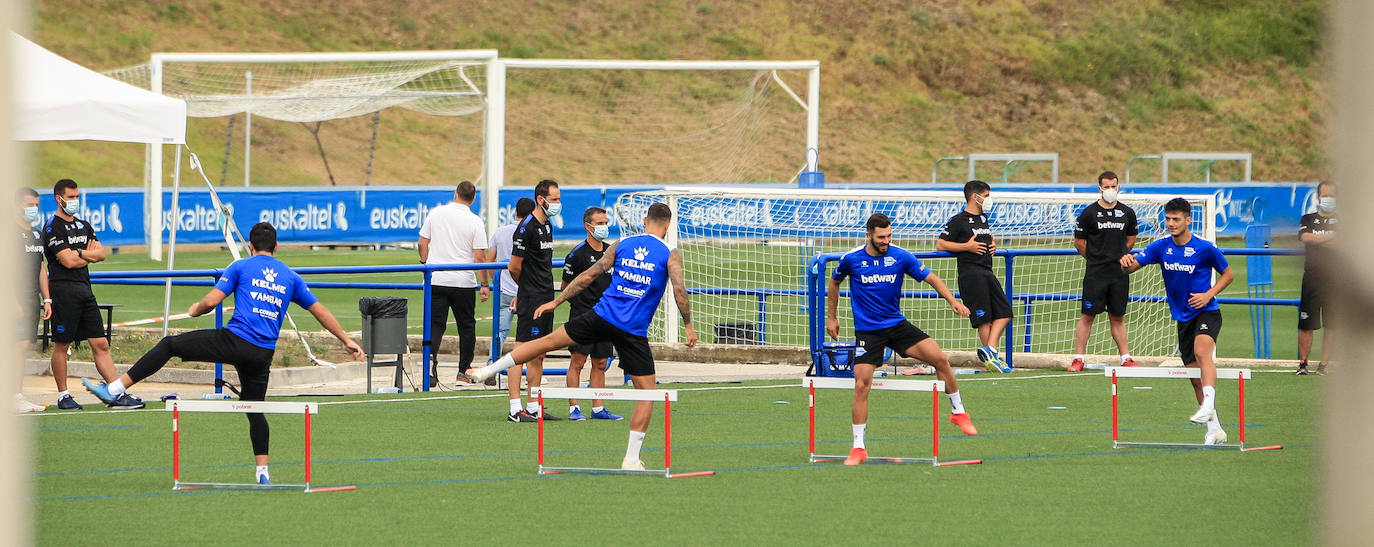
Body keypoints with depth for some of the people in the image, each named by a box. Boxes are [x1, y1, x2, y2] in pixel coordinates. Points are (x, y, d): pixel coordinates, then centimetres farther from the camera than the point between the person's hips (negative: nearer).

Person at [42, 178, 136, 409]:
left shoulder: (84, 226, 19)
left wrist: (79, 254, -8)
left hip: (85, 290, 7)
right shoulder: (52, 228, -5)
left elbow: (101, 253, 8)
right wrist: (89, 256, 4)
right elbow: (68, 261, -13)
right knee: (61, 345, -1)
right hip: (64, 290, -7)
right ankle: (63, 395, 6)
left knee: (100, 344, 3)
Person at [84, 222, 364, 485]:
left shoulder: (241, 267, 8)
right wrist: (347, 340, 31)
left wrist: (195, 310, 23)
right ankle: (262, 471, 11)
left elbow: (211, 301, 0)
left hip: (235, 339, -4)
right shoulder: (290, 277, 19)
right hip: (264, 353, 4)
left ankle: (115, 388, -1)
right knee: (254, 410, 19)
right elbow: (320, 311, 21)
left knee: (169, 345, 5)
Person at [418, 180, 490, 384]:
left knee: (435, 324, 2)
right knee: (466, 326, 13)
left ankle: (430, 357, -23)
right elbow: (480, 256, -8)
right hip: (464, 282, -1)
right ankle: (463, 371, 18)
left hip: (435, 280, 1)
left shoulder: (436, 213, 1)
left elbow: (422, 243, 5)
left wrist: (426, 264, 21)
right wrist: (484, 285, 0)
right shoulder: (475, 222, -6)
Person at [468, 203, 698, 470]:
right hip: (634, 332, -3)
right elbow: (679, 290, -9)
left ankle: (487, 370, 16)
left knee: (548, 341, 17)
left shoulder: (620, 245, 11)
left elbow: (588, 276, 12)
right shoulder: (671, 254, 1)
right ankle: (632, 458, 2)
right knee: (647, 391, 7)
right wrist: (688, 325, 3)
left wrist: (556, 302, 19)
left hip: (602, 317, 3)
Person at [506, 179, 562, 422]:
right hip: (531, 301, -9)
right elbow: (514, 267, -13)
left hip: (546, 299, 9)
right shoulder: (526, 228, -14)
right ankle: (515, 409, -10)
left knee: (538, 356, 11)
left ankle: (534, 408, 16)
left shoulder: (546, 227, 15)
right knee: (523, 353, -9)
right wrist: (527, 287, 5)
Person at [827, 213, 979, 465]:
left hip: (897, 324, 2)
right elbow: (834, 282, 13)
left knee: (939, 358, -13)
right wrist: (831, 318, 16)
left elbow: (930, 278, -1)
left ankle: (958, 412, 8)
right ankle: (858, 448, -2)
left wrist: (953, 301, -16)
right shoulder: (851, 259, -7)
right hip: (867, 330, -2)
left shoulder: (901, 256, -6)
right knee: (861, 385, -13)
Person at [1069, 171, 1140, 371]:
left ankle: (1126, 358, 12)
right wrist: (1096, 259, 9)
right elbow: (1079, 242, 4)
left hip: (1120, 272, 3)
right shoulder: (1089, 213, -2)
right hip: (1095, 273, -3)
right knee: (1087, 316, -3)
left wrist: (1119, 257, 13)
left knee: (1117, 317, 9)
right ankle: (1078, 359, 0)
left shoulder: (1127, 213, 7)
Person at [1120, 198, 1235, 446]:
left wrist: (1208, 294, -13)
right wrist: (1127, 261, -28)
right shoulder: (1161, 247, 2)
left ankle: (1208, 405, -47)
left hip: (1206, 312, -5)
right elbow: (1131, 266, -3)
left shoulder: (1205, 248, -10)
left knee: (1202, 351, -35)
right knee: (1195, 376, 6)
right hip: (1183, 318, 5)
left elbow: (1228, 274, 3)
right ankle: (1214, 430, 15)